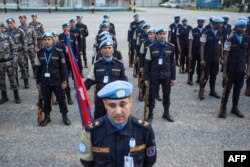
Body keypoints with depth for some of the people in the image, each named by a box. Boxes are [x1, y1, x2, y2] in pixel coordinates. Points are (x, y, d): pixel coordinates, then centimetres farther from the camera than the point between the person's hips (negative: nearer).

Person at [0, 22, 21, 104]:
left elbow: (14, 49, -2)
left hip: (8, 62, -2)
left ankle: (16, 96, 15)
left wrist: (15, 60, -8)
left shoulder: (7, 37, -5)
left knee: (12, 79, 4)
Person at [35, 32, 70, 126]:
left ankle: (65, 116, 24)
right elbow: (38, 69, 9)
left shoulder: (58, 52, -7)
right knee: (46, 100, 13)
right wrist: (38, 82, 9)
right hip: (44, 82, 3)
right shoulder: (40, 53, 4)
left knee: (61, 99, 7)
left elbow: (63, 67, -4)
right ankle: (47, 117, 29)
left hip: (57, 81, -3)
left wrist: (64, 81, -7)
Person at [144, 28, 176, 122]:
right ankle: (150, 114, 23)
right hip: (154, 76, -1)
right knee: (152, 95, 7)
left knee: (166, 95, 13)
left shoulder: (171, 47, -1)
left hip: (166, 75, 2)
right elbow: (147, 63, -2)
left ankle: (166, 113, 31)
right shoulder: (151, 47, -5)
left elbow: (172, 63, 4)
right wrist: (146, 78, -4)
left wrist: (173, 77, 3)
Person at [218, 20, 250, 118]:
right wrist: (224, 72, -11)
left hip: (241, 70, 3)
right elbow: (225, 57, -8)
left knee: (237, 90, 12)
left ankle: (235, 108, 27)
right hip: (230, 70, -3)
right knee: (227, 89, 6)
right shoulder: (230, 40, -8)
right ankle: (223, 108, 18)